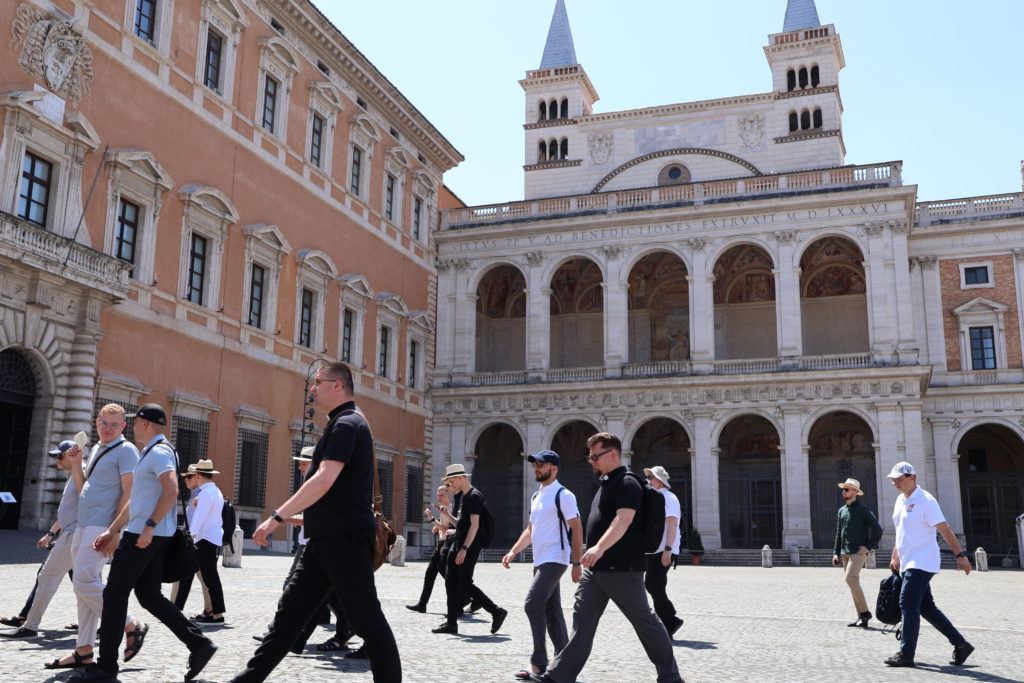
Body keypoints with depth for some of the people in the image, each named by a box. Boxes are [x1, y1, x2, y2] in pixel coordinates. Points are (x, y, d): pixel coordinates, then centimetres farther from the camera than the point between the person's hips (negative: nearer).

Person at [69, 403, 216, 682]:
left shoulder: (159, 452, -12)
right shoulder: (151, 453, 21)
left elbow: (171, 491, -26)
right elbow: (136, 500, 25)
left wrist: (149, 527, -27)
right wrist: (113, 531, 23)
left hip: (146, 536, -10)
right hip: (144, 534, 10)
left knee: (115, 593, -2)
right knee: (149, 595, 9)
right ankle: (199, 644, 6)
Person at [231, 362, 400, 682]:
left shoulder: (347, 424, -14)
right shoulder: (343, 424, 18)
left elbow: (324, 480, -25)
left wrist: (277, 517, -25)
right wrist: (310, 517, 28)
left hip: (345, 539, -10)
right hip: (326, 539, 10)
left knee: (365, 618, -3)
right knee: (290, 611, 10)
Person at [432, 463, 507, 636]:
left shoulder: (474, 496, -12)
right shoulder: (464, 497, 17)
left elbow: (475, 525, -20)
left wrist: (464, 549, -24)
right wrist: (446, 514, 9)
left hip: (469, 548, -10)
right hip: (458, 545, 10)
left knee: (465, 584, -8)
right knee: (451, 582, 8)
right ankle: (451, 623, 13)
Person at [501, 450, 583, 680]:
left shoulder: (563, 495, -10)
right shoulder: (536, 497, 17)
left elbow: (577, 529, -13)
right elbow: (530, 530, 23)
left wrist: (576, 563, -17)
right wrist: (512, 552, 13)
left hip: (555, 560, -9)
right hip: (540, 561, 9)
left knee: (533, 604, -16)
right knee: (551, 611, 10)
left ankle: (539, 663, -12)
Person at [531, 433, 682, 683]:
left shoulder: (627, 483, -13)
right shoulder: (606, 484, 17)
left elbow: (623, 519, -27)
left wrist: (600, 547, -39)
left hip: (622, 568, -9)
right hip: (596, 568, 9)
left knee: (644, 621, 4)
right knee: (582, 620, 4)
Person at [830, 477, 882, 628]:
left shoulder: (862, 509, -5)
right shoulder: (842, 510, 16)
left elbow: (877, 529, -7)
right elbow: (838, 533, 20)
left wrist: (869, 546, -12)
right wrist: (837, 553, 15)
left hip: (858, 552, -8)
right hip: (845, 553, 8)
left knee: (850, 579, -20)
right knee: (853, 583, 7)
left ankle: (865, 612, -11)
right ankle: (861, 617, 11)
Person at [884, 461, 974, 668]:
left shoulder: (925, 500, -12)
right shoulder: (900, 500, 14)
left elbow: (944, 529, -15)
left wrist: (960, 555, -18)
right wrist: (895, 557, 23)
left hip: (922, 562, -9)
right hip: (908, 563, 9)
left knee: (908, 604, -12)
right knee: (926, 607, 11)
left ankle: (906, 654, -8)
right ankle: (960, 645, 20)